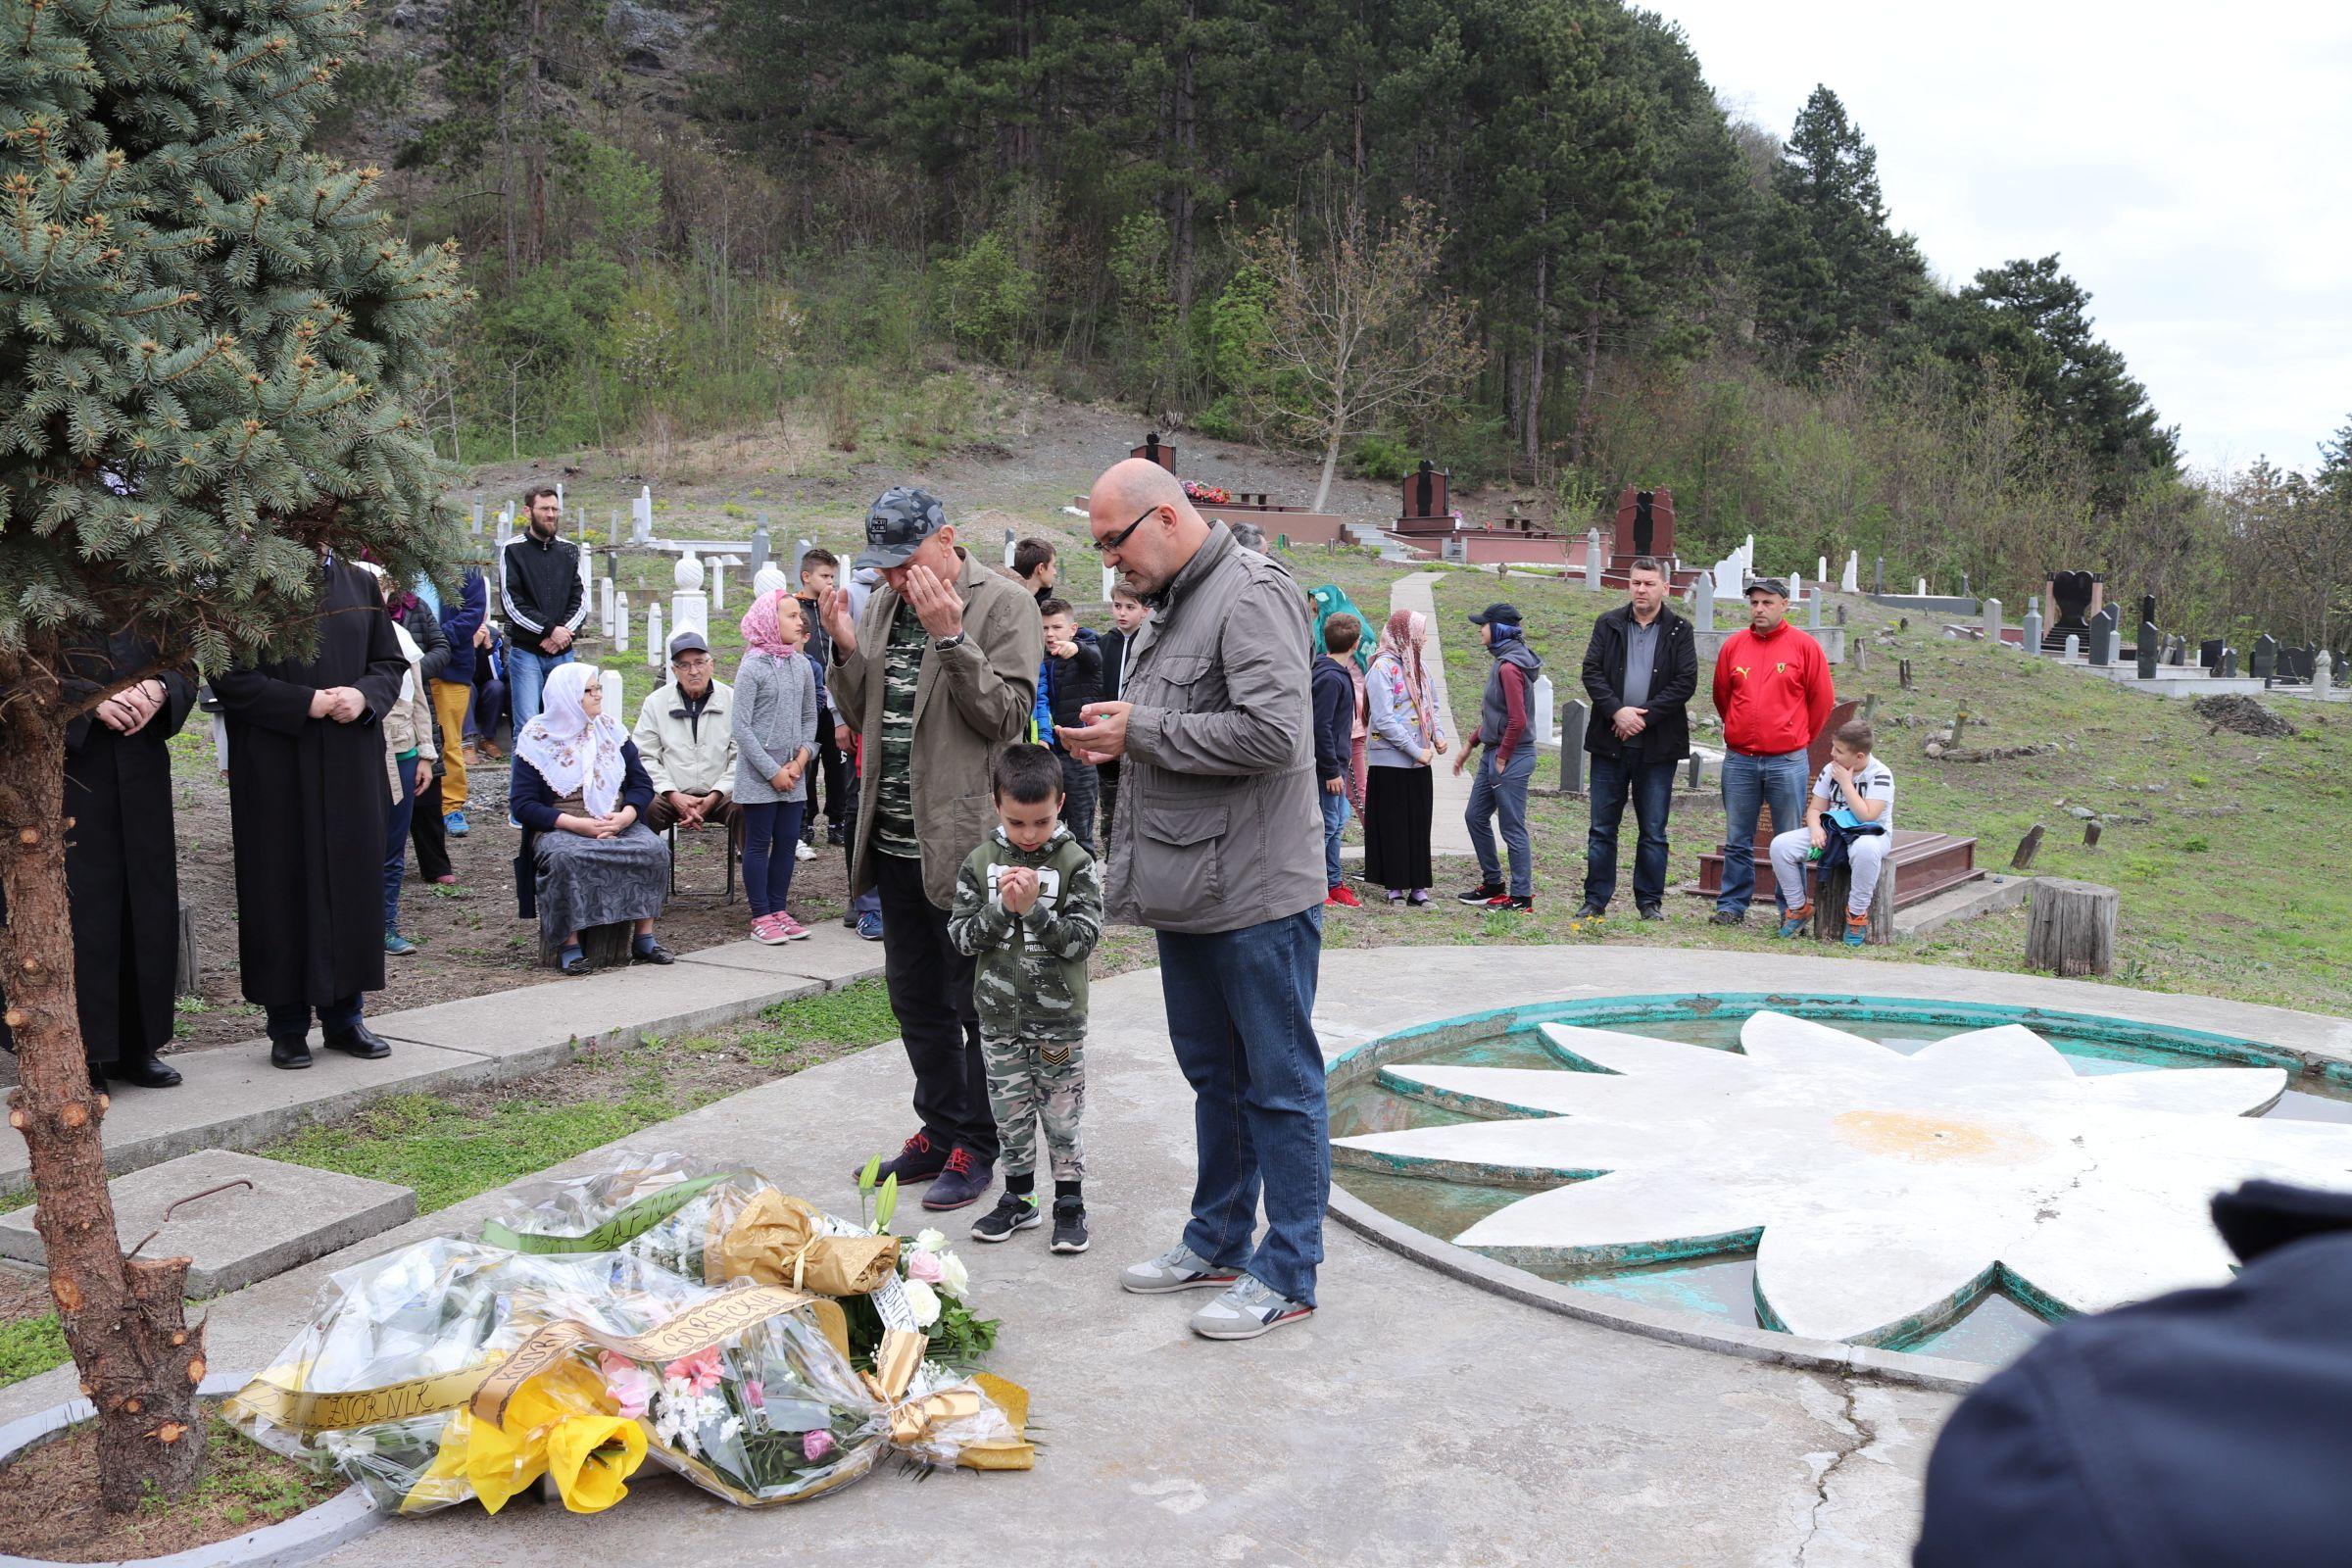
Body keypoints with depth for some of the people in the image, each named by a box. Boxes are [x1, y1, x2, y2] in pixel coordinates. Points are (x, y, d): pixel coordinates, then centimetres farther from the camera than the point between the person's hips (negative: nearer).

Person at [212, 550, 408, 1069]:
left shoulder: (358, 583, 10)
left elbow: (391, 662, 12)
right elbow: (229, 676, -9)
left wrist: (363, 695, -8)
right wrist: (306, 703, -17)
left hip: (351, 762, 4)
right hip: (276, 767, -4)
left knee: (352, 878, 7)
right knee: (285, 885, 0)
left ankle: (345, 1015, 17)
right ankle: (288, 1024, 10)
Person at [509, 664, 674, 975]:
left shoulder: (611, 729, 11)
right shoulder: (536, 739, 0)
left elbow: (642, 784, 9)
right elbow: (523, 804, -6)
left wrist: (624, 817, -13)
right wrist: (578, 824, -18)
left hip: (619, 823, 3)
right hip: (560, 828, -3)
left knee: (654, 850, -26)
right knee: (564, 858, -37)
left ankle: (644, 938, -20)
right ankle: (570, 945, -27)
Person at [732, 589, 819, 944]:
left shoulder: (801, 665, 5)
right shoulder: (752, 667, -11)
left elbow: (810, 717, 12)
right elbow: (742, 727, -12)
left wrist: (801, 758, -4)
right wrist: (773, 771, -13)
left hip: (792, 773, 5)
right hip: (759, 776, -5)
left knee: (788, 842, 9)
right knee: (759, 844, 3)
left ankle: (778, 909, 21)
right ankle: (761, 916, 10)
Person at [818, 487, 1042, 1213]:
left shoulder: (1003, 604, -9)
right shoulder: (885, 603, 11)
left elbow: (1007, 714, -18)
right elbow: (863, 715, 14)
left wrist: (950, 638, -24)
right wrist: (846, 649, -2)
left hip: (969, 839, -7)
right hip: (896, 839, 7)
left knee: (975, 1000, 3)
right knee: (916, 998, 16)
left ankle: (975, 1148, 15)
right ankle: (940, 1131, 30)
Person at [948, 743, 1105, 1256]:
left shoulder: (1077, 864, -8)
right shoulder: (980, 863, 0)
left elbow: (1083, 938, -13)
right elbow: (961, 935, -3)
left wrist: (1034, 908, -25)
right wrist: (1002, 908, -19)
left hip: (1058, 1018, -3)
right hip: (999, 1016, 3)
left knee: (1061, 1117, 6)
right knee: (1010, 1116, 13)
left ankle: (1070, 1204, 18)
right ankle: (1019, 1200, 27)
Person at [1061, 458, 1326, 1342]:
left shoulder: (1251, 594, -15)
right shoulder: (1166, 607, 16)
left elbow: (1273, 732, -26)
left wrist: (1141, 731, -18)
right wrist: (1112, 741, 5)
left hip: (1259, 896, -10)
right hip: (1188, 891, 10)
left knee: (1280, 1085, 1)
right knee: (1214, 1073, 19)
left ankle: (1288, 1274, 12)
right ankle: (1219, 1241, 33)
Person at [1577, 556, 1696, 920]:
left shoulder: (1679, 630, 2)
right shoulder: (1608, 625, 7)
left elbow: (1686, 681, -6)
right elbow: (1591, 672, -1)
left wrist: (1644, 716, -13)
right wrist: (1617, 711, -15)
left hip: (1658, 744, -1)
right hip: (1610, 741, 1)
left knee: (1653, 831, 6)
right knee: (1602, 828, 6)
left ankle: (1650, 901, 15)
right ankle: (1596, 900, 13)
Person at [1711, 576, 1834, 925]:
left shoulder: (1804, 646, -1)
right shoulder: (1734, 645, 6)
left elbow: (1823, 699, 5)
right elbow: (1721, 696, 17)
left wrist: (1799, 738, 12)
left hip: (1787, 761, -2)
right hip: (1739, 760, 2)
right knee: (1737, 840, 7)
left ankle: (1792, 909, 11)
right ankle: (1732, 905, 15)